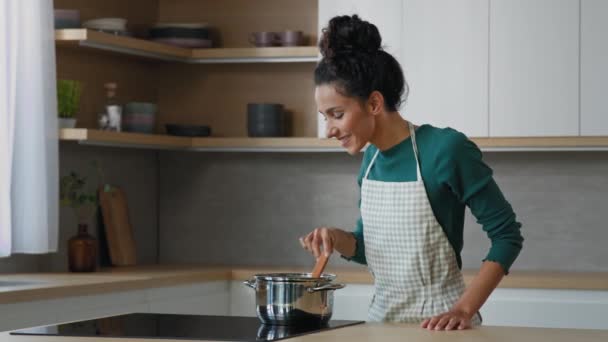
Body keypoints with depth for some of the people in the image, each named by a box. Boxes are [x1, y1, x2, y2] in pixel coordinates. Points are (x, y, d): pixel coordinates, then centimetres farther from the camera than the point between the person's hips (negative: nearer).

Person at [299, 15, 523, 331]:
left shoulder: (445, 150, -18)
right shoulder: (371, 159, 2)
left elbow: (506, 235, -13)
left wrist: (464, 309, -21)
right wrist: (337, 239, -6)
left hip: (436, 325, -7)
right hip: (382, 317, 7)